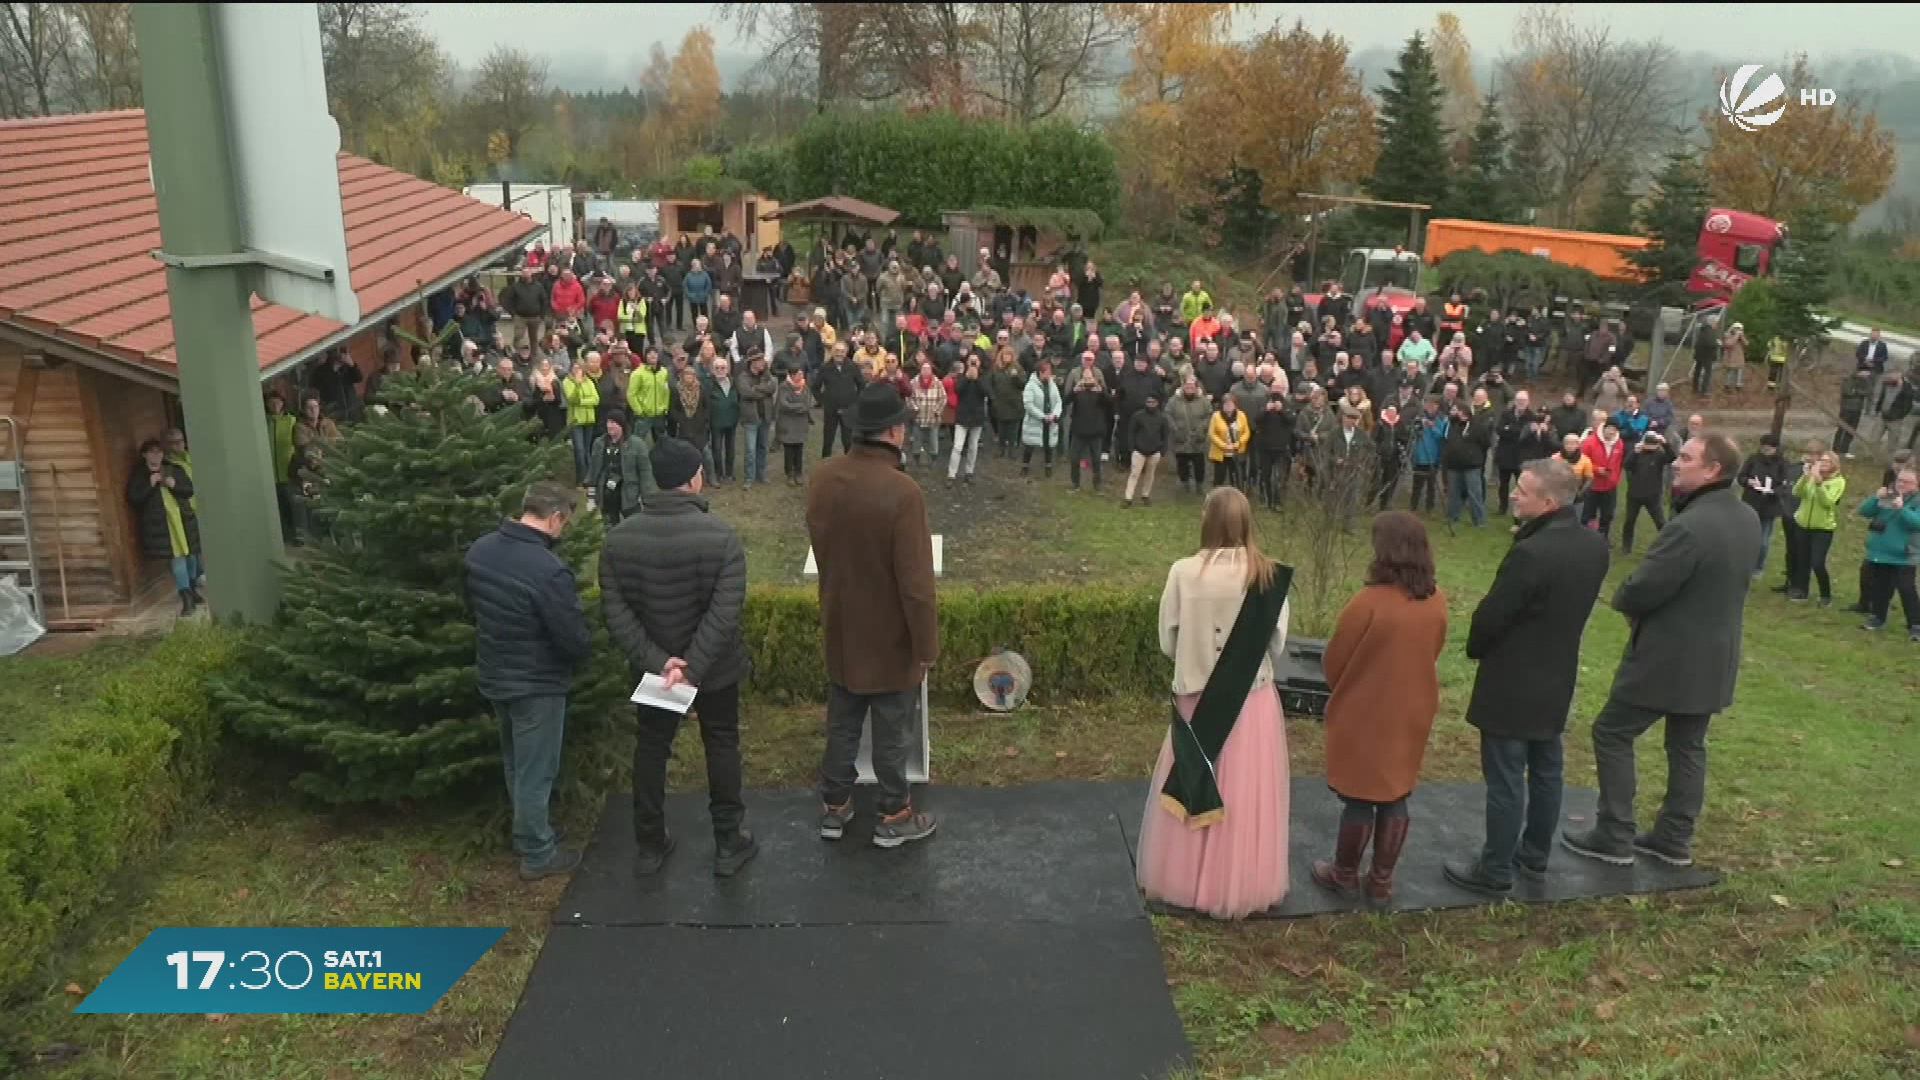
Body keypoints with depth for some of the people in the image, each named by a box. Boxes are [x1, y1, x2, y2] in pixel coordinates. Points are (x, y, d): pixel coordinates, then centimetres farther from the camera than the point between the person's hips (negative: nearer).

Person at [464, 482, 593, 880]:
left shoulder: (480, 549, -5)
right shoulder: (549, 570, -31)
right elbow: (576, 639, -24)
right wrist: (585, 650, -1)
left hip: (493, 674, 8)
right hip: (537, 684, -8)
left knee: (516, 763, 24)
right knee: (535, 772, 8)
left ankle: (526, 832, 41)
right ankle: (537, 854, 23)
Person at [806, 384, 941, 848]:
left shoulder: (822, 478, -8)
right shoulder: (902, 491, -28)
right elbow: (915, 581, -24)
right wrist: (926, 646, -13)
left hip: (840, 626, 6)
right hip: (890, 634, -5)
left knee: (841, 723, 21)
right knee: (892, 732, 13)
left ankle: (834, 807, 35)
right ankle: (893, 816, 28)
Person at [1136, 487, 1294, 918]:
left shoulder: (1184, 572, -13)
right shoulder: (1269, 576, -11)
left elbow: (1167, 642, -6)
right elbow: (1279, 647, -6)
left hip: (1198, 699, 0)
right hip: (1253, 701, 0)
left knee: (1196, 791, 16)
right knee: (1246, 794, 13)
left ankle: (1185, 879, 28)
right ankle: (1242, 885, 25)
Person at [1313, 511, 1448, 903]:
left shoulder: (1370, 602, -25)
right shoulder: (1437, 601, -7)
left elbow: (1334, 662, -13)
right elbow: (1431, 653, 9)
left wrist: (1345, 689, 8)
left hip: (1364, 715, -5)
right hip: (1411, 714, 5)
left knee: (1358, 797, 9)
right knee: (1394, 796, 15)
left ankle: (1345, 876, 23)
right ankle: (1382, 879, 26)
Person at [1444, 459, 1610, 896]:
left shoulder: (1531, 553, -27)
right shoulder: (1595, 545, -2)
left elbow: (1490, 615, -18)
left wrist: (1476, 650, -2)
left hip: (1512, 683, -8)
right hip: (1557, 678, 8)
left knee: (1505, 780, 2)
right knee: (1545, 771, 19)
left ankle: (1495, 872, 12)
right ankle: (1534, 855, 34)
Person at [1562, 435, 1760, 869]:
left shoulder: (1690, 527, -27)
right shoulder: (1748, 520, 4)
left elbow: (1639, 591, -24)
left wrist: (1622, 598, -1)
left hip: (1668, 655, -8)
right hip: (1714, 656, 9)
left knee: (1612, 733, 5)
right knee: (1688, 746, 18)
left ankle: (1614, 837, 9)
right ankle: (1675, 839, 26)